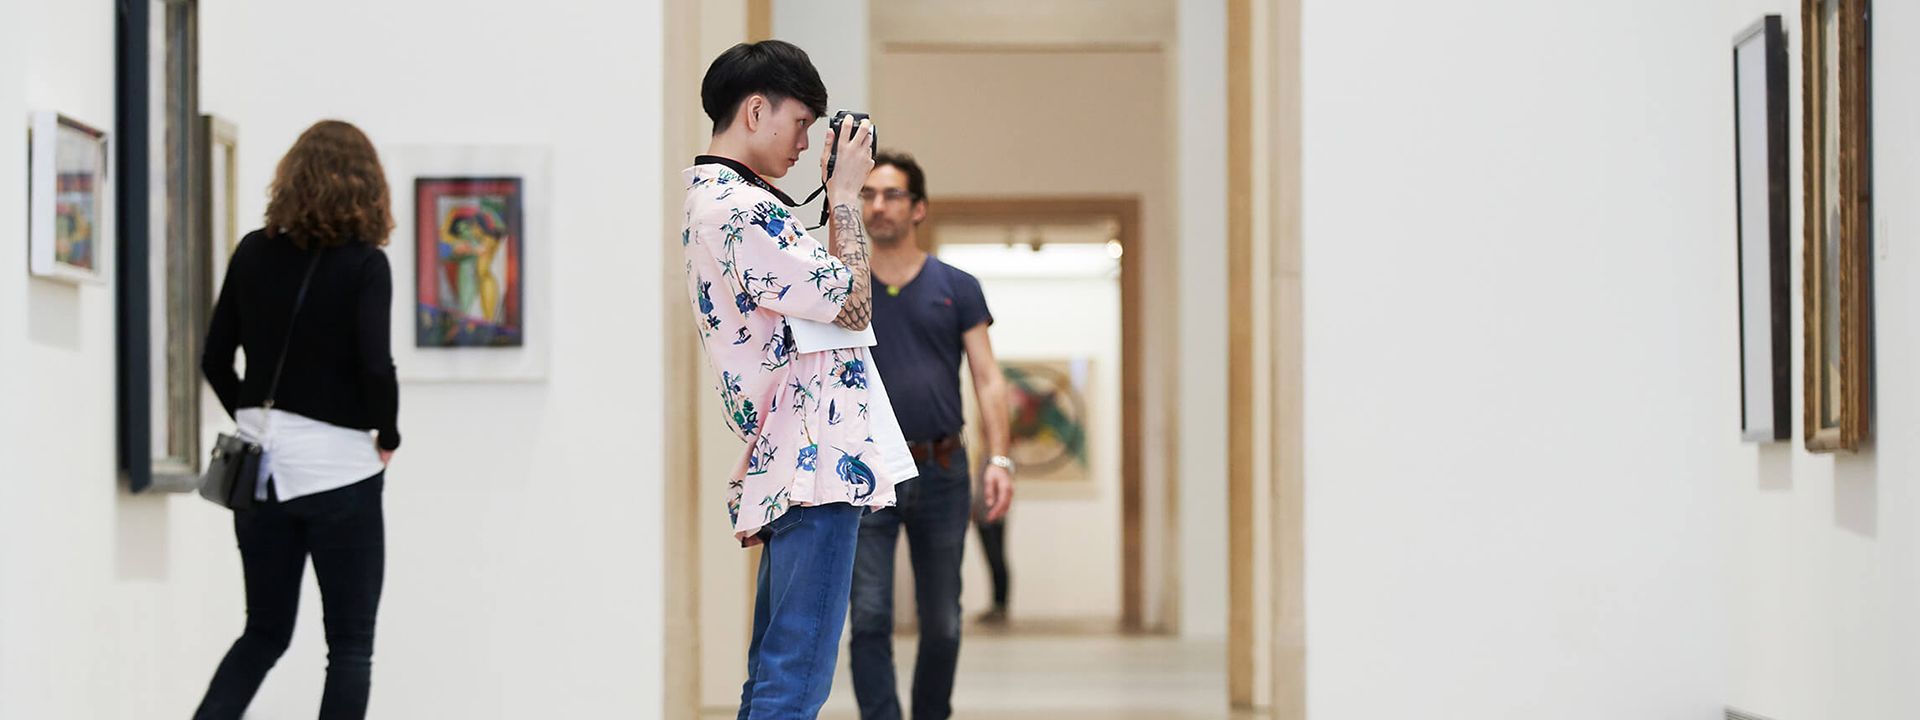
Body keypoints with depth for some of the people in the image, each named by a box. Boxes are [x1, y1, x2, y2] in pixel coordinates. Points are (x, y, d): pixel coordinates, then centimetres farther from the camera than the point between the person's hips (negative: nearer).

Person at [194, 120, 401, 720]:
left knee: (264, 632, 18)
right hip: (339, 468, -5)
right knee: (350, 646, 6)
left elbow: (215, 361, 6)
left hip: (260, 467, 5)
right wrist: (388, 436, -3)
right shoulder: (364, 264, -11)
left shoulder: (254, 253, 3)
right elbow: (376, 367, -20)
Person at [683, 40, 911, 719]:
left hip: (787, 462, 11)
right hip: (818, 459, -11)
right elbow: (852, 303, -11)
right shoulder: (743, 209, -15)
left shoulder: (711, 199, 19)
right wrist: (846, 193, -5)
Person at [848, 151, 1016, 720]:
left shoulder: (956, 288, 6)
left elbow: (988, 379, 2)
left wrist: (998, 459, -10)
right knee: (870, 618, -9)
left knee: (942, 623, 7)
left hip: (941, 471, 1)